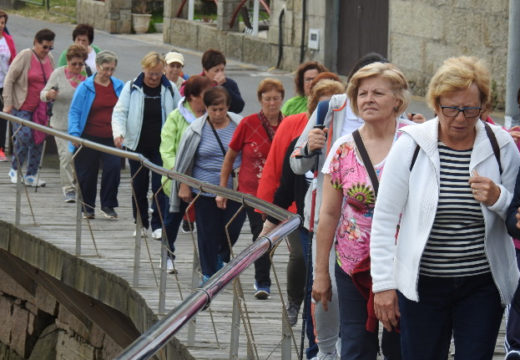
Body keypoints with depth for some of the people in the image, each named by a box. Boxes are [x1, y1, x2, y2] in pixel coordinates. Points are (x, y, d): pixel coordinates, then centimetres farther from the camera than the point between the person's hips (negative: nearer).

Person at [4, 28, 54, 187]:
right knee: (24, 136, -15)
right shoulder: (24, 56, -10)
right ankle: (14, 170, 5)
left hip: (41, 107, 6)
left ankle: (31, 175, 12)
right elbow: (9, 80, -8)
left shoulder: (50, 59, 8)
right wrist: (8, 104, -11)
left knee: (39, 140, 3)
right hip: (22, 107, -6)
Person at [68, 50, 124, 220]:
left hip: (111, 139, 2)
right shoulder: (85, 87, -3)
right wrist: (74, 134, -14)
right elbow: (74, 112, -2)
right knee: (87, 174, 5)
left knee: (114, 167, -16)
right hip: (89, 137, -2)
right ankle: (87, 207, 21)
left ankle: (108, 205, -3)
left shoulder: (119, 87, 7)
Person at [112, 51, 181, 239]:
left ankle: (158, 225, -3)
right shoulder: (131, 88, -2)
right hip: (137, 146, 0)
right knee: (138, 187, 9)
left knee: (161, 186, -7)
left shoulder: (170, 89, 2)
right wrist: (119, 132, -22)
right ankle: (140, 223, 21)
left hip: (162, 147, 0)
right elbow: (119, 112, -5)